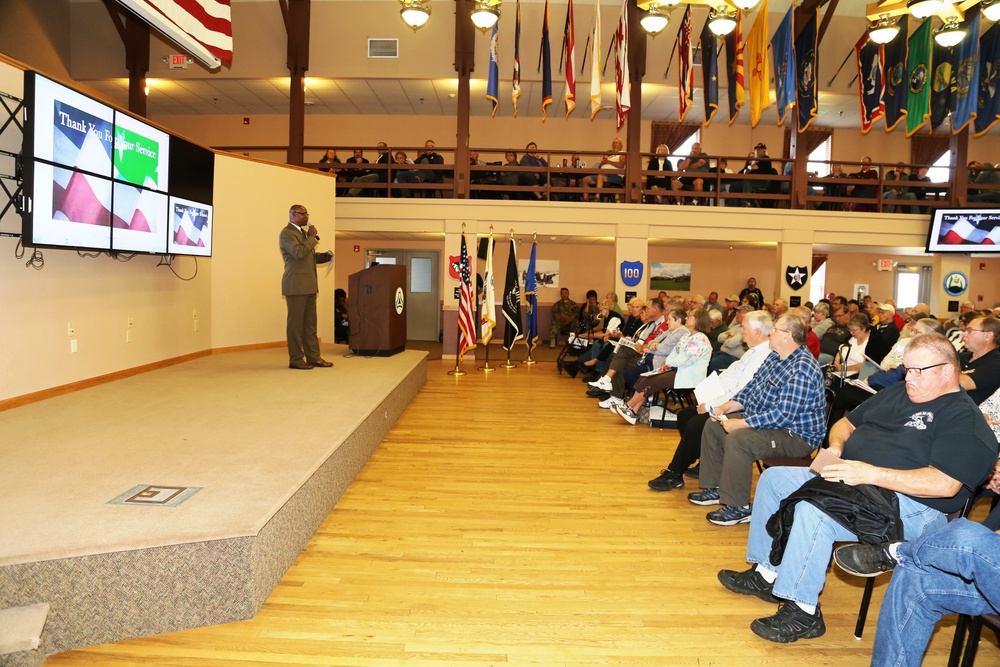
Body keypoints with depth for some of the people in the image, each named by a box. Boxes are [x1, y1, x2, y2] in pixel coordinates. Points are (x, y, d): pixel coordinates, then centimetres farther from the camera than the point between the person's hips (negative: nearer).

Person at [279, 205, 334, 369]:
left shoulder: (304, 232, 21)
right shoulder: (286, 233, -8)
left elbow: (311, 257, 26)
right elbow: (299, 253, -23)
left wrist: (326, 255, 8)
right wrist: (311, 237, -11)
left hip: (309, 285, 9)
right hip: (295, 286, -9)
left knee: (310, 324, 9)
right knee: (295, 323, -4)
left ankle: (313, 357, 12)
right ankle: (295, 359, 1)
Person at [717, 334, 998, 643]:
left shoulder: (964, 418, -12)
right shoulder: (897, 392, 15)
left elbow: (945, 484, -24)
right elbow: (846, 423, 23)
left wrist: (870, 473, -27)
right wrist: (835, 448, -1)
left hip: (910, 505, -10)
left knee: (812, 510, -33)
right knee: (773, 478, 5)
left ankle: (803, 613, -18)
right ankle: (766, 573, 11)